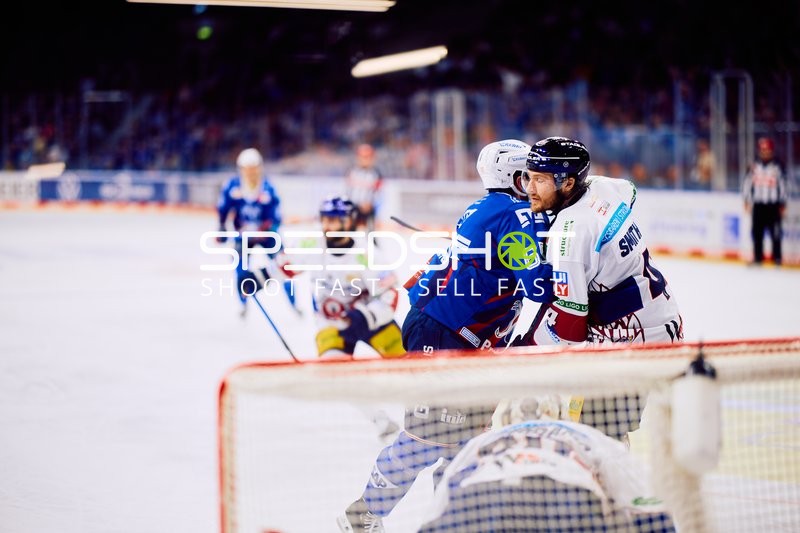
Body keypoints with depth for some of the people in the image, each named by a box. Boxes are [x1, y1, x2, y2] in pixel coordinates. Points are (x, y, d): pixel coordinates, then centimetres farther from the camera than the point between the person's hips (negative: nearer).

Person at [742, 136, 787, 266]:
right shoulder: (754, 166, 5)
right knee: (757, 232, 4)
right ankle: (758, 257, 12)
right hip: (758, 205, 2)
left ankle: (777, 257, 4)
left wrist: (783, 204, 4)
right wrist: (747, 200, 5)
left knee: (775, 232, -4)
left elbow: (782, 185, 4)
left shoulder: (777, 166, -1)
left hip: (773, 205, -2)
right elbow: (747, 183, 10)